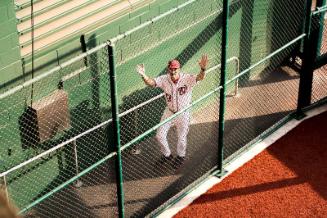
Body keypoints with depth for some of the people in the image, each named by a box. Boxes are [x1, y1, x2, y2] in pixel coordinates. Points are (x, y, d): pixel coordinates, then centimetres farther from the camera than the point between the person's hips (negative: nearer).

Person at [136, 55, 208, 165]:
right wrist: (143, 75, -50)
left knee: (182, 138, 13)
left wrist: (203, 69, -64)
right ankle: (167, 154, 36)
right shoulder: (164, 79, -16)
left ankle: (181, 155, 44)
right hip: (169, 112, 3)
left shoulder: (187, 78, -25)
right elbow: (150, 82, -28)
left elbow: (200, 78, -40)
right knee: (160, 135, 9)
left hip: (183, 114, -3)